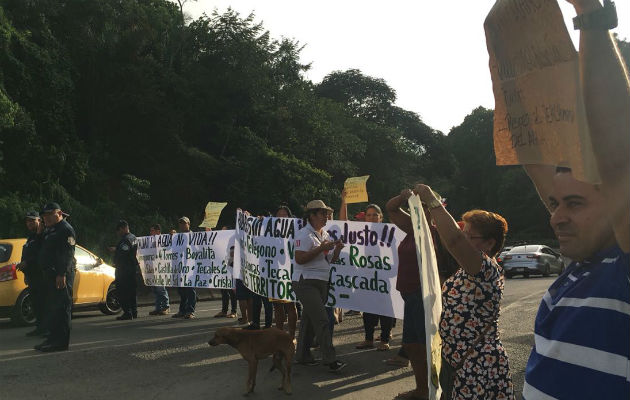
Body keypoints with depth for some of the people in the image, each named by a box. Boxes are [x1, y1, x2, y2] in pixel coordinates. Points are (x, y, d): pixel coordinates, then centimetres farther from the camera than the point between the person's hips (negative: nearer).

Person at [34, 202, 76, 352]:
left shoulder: (66, 229, -10)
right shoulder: (49, 230, 22)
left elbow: (68, 254, -19)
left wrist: (62, 274, -25)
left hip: (61, 276, -11)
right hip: (50, 274, 11)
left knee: (61, 308, -9)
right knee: (52, 307, 15)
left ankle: (61, 342, -7)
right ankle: (54, 337, 23)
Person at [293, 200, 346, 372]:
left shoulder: (325, 234, 15)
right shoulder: (304, 234, -11)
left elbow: (331, 259, 19)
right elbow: (300, 259, -20)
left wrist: (337, 249, -2)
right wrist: (321, 248, -21)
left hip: (321, 283, 9)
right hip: (306, 282, -8)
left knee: (309, 319, 14)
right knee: (322, 320, -12)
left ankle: (303, 355, 23)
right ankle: (330, 359, -9)